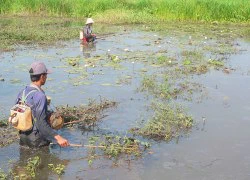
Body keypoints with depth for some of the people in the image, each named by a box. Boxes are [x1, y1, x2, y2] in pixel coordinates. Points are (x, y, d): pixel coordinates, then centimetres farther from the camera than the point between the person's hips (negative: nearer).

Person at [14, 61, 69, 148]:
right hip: (36, 140, -8)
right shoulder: (40, 96, -23)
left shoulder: (22, 92, 2)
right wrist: (58, 138, -31)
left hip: (23, 138, 8)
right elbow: (41, 123, -29)